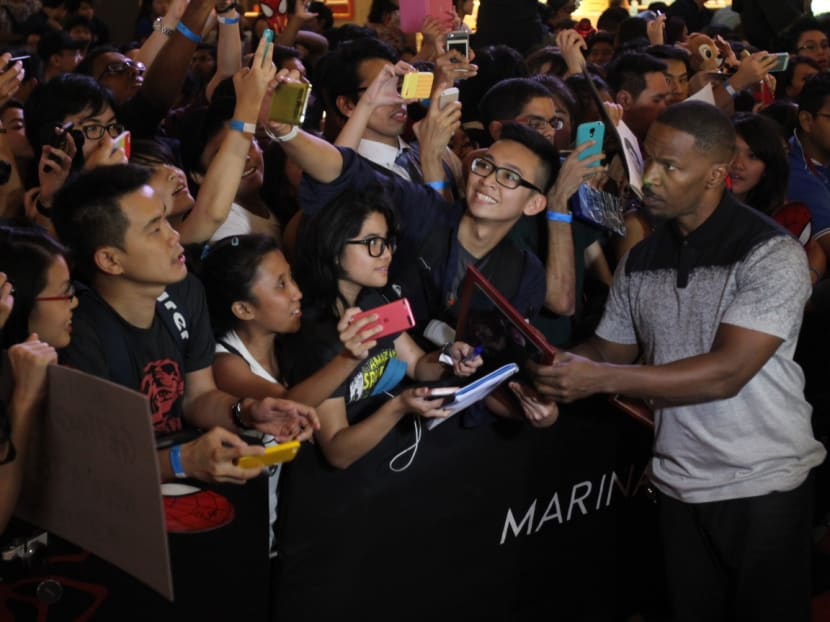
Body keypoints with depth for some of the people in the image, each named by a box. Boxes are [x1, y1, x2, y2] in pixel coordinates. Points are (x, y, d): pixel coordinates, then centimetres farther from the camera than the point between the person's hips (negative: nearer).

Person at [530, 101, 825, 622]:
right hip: (680, 485, 5)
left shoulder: (771, 254, -15)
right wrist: (558, 366, -10)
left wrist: (599, 379, -26)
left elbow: (727, 372, -22)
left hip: (764, 485, -5)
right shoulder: (640, 261, 5)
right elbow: (610, 350, 12)